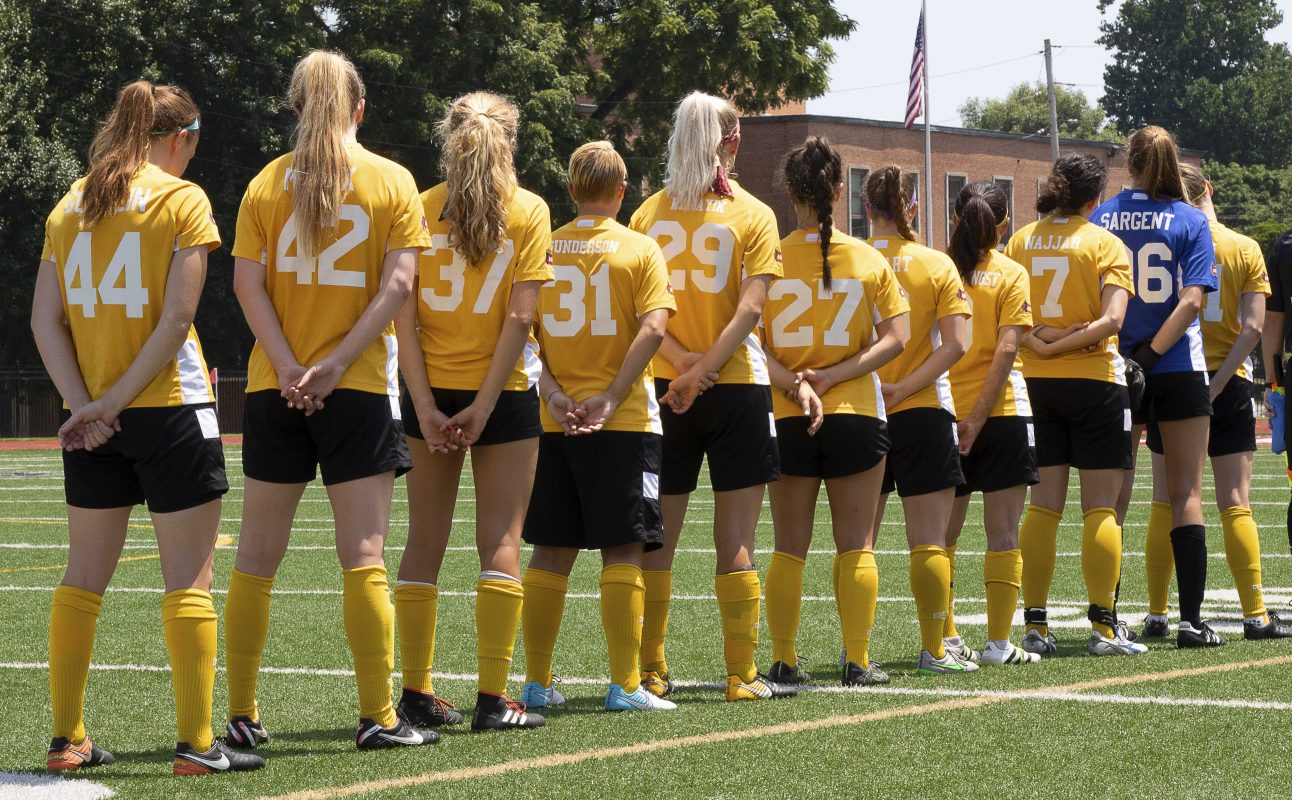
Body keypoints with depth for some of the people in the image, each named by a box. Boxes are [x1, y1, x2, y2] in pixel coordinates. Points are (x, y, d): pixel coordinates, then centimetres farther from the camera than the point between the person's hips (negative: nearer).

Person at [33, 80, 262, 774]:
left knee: (84, 578, 12)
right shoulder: (182, 199, -6)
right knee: (189, 578, 0)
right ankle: (196, 744, -1)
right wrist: (114, 403, -13)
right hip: (169, 407, -5)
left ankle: (67, 740, 14)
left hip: (89, 417, 5)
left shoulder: (71, 203, 9)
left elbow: (45, 319, 2)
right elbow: (177, 318, -15)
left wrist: (85, 404, -5)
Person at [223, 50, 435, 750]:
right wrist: (336, 364, -13)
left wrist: (289, 367, -11)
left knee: (256, 558, 9)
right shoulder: (393, 181, 0)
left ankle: (241, 714, 13)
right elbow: (397, 284, -10)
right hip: (360, 390, -2)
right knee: (363, 557, -1)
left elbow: (247, 283, -5)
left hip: (275, 388, 2)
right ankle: (378, 718, -4)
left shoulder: (266, 183, 4)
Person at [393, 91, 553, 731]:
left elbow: (404, 318, -6)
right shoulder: (529, 211, -3)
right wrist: (483, 406, -10)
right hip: (504, 392, -2)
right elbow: (520, 317, -11)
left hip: (431, 392, 2)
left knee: (425, 542, 9)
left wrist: (426, 406, -7)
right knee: (500, 541, 1)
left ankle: (417, 693, 11)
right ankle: (493, 697, -3)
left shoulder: (419, 210, 1)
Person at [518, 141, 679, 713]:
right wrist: (609, 399, -14)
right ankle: (624, 685, -5)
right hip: (622, 423, -3)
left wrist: (553, 394, -6)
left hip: (553, 423, 3)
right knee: (622, 552, -2)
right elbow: (652, 328, -13)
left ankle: (536, 682, 10)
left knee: (550, 553, 9)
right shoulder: (640, 249, -1)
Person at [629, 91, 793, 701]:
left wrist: (681, 362, -11)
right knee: (735, 543, 0)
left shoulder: (648, 212, 6)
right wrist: (703, 371, -16)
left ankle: (650, 671, 8)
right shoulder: (753, 215, -2)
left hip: (663, 391, 3)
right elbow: (750, 307, -13)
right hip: (736, 387, -3)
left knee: (656, 540, 7)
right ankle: (742, 674, -1)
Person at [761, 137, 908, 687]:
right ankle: (859, 663, 3)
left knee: (789, 548, 9)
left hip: (786, 419, 0)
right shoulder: (868, 259, -1)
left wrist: (796, 385, -14)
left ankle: (783, 661, 9)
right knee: (855, 546, 6)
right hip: (856, 414, 0)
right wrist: (833, 376, -10)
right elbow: (895, 337, -6)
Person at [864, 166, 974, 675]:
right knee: (929, 539, 2)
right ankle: (935, 648, 4)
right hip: (923, 412, -2)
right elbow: (955, 344, -11)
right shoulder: (937, 265, -2)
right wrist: (905, 388, -12)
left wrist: (872, 385, -4)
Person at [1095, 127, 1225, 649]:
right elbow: (1191, 301, -14)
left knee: (1113, 498, 8)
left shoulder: (1101, 218, 2)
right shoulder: (1190, 220, -4)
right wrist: (1150, 354, -14)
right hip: (1180, 371, -2)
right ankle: (1191, 620, -1)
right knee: (1186, 495, 4)